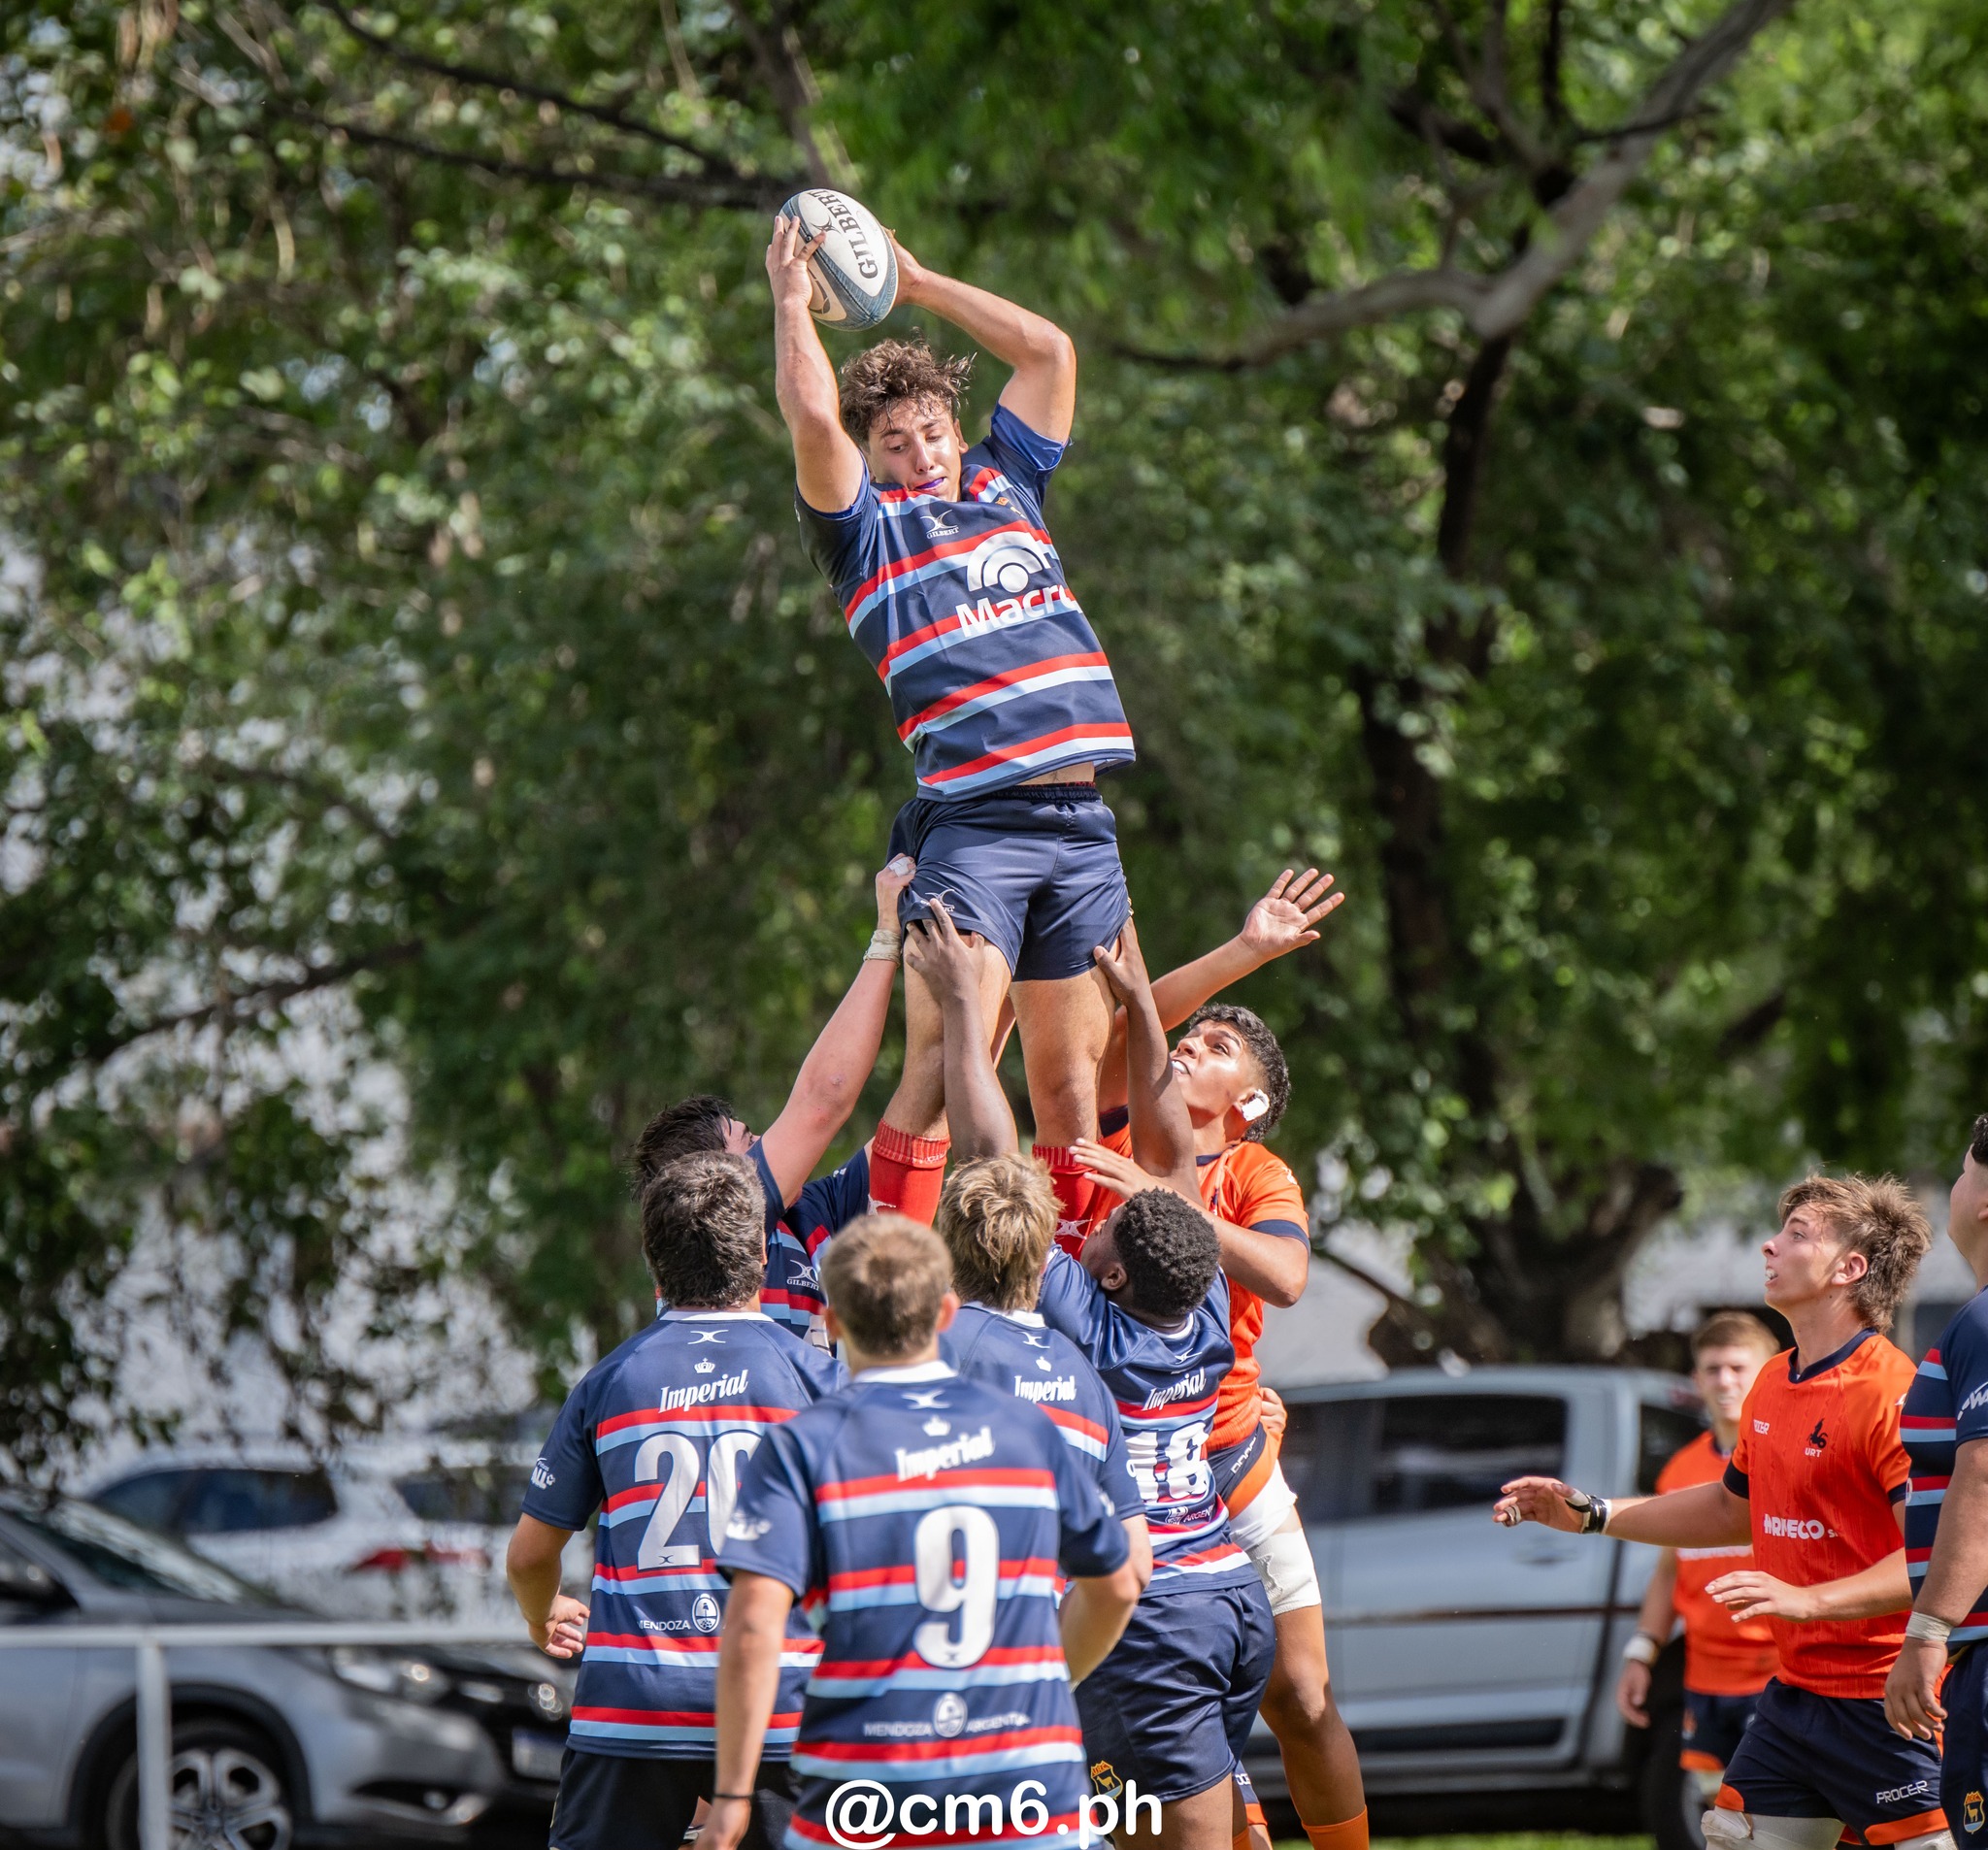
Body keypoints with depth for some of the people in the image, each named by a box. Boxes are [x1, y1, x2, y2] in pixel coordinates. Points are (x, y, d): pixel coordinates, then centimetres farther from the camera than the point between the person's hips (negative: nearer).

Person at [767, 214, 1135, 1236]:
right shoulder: (865, 525, 7)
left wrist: (917, 283, 28)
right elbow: (813, 414, -9)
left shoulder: (1005, 483, 22)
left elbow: (1050, 349, 27)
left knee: (1070, 1071, 4)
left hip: (1081, 817, 5)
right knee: (947, 1057, -17)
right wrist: (792, 299, 4)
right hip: (972, 820, -5)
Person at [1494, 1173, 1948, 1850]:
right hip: (1792, 1695, 9)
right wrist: (1588, 1513, 25)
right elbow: (1733, 1507, 29)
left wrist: (1810, 1600, -31)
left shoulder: (1891, 1394, -16)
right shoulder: (1773, 1385, 13)